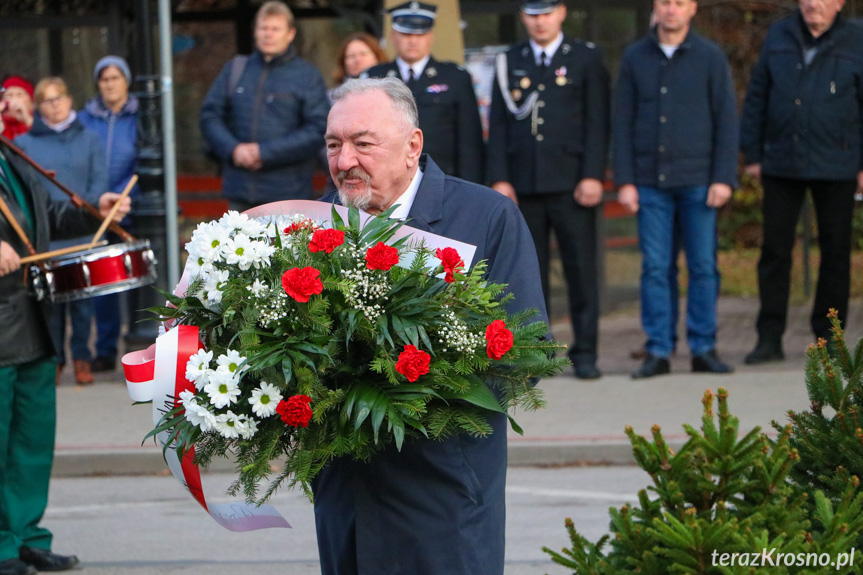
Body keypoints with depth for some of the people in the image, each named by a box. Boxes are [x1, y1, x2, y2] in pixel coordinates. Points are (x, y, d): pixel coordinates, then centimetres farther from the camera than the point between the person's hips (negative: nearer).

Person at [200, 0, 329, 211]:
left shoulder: (307, 76, 2)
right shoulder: (235, 69, 12)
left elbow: (318, 130, -8)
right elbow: (210, 116, 9)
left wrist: (266, 153, -13)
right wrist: (233, 149, -10)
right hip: (240, 190, 4)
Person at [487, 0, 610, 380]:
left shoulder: (585, 59, 6)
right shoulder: (509, 63, 12)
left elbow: (597, 122, 1)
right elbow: (498, 125, 10)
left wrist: (592, 176, -8)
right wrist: (499, 179, 0)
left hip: (570, 184, -2)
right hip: (523, 185, 2)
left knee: (581, 267, -3)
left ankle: (585, 352, 1)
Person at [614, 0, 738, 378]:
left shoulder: (710, 58, 3)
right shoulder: (635, 59, 6)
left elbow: (726, 121, 1)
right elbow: (622, 123, 7)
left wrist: (724, 179, -7)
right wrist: (625, 182, -1)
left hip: (698, 181, -1)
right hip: (650, 183, 1)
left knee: (703, 266, 0)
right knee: (655, 269, 0)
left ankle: (703, 348, 6)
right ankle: (658, 352, 3)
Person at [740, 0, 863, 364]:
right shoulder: (778, 38, 7)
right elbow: (756, 98, 10)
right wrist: (752, 154, 6)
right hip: (782, 166, 2)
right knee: (775, 250, 0)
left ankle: (827, 337, 14)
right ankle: (769, 338, 3)